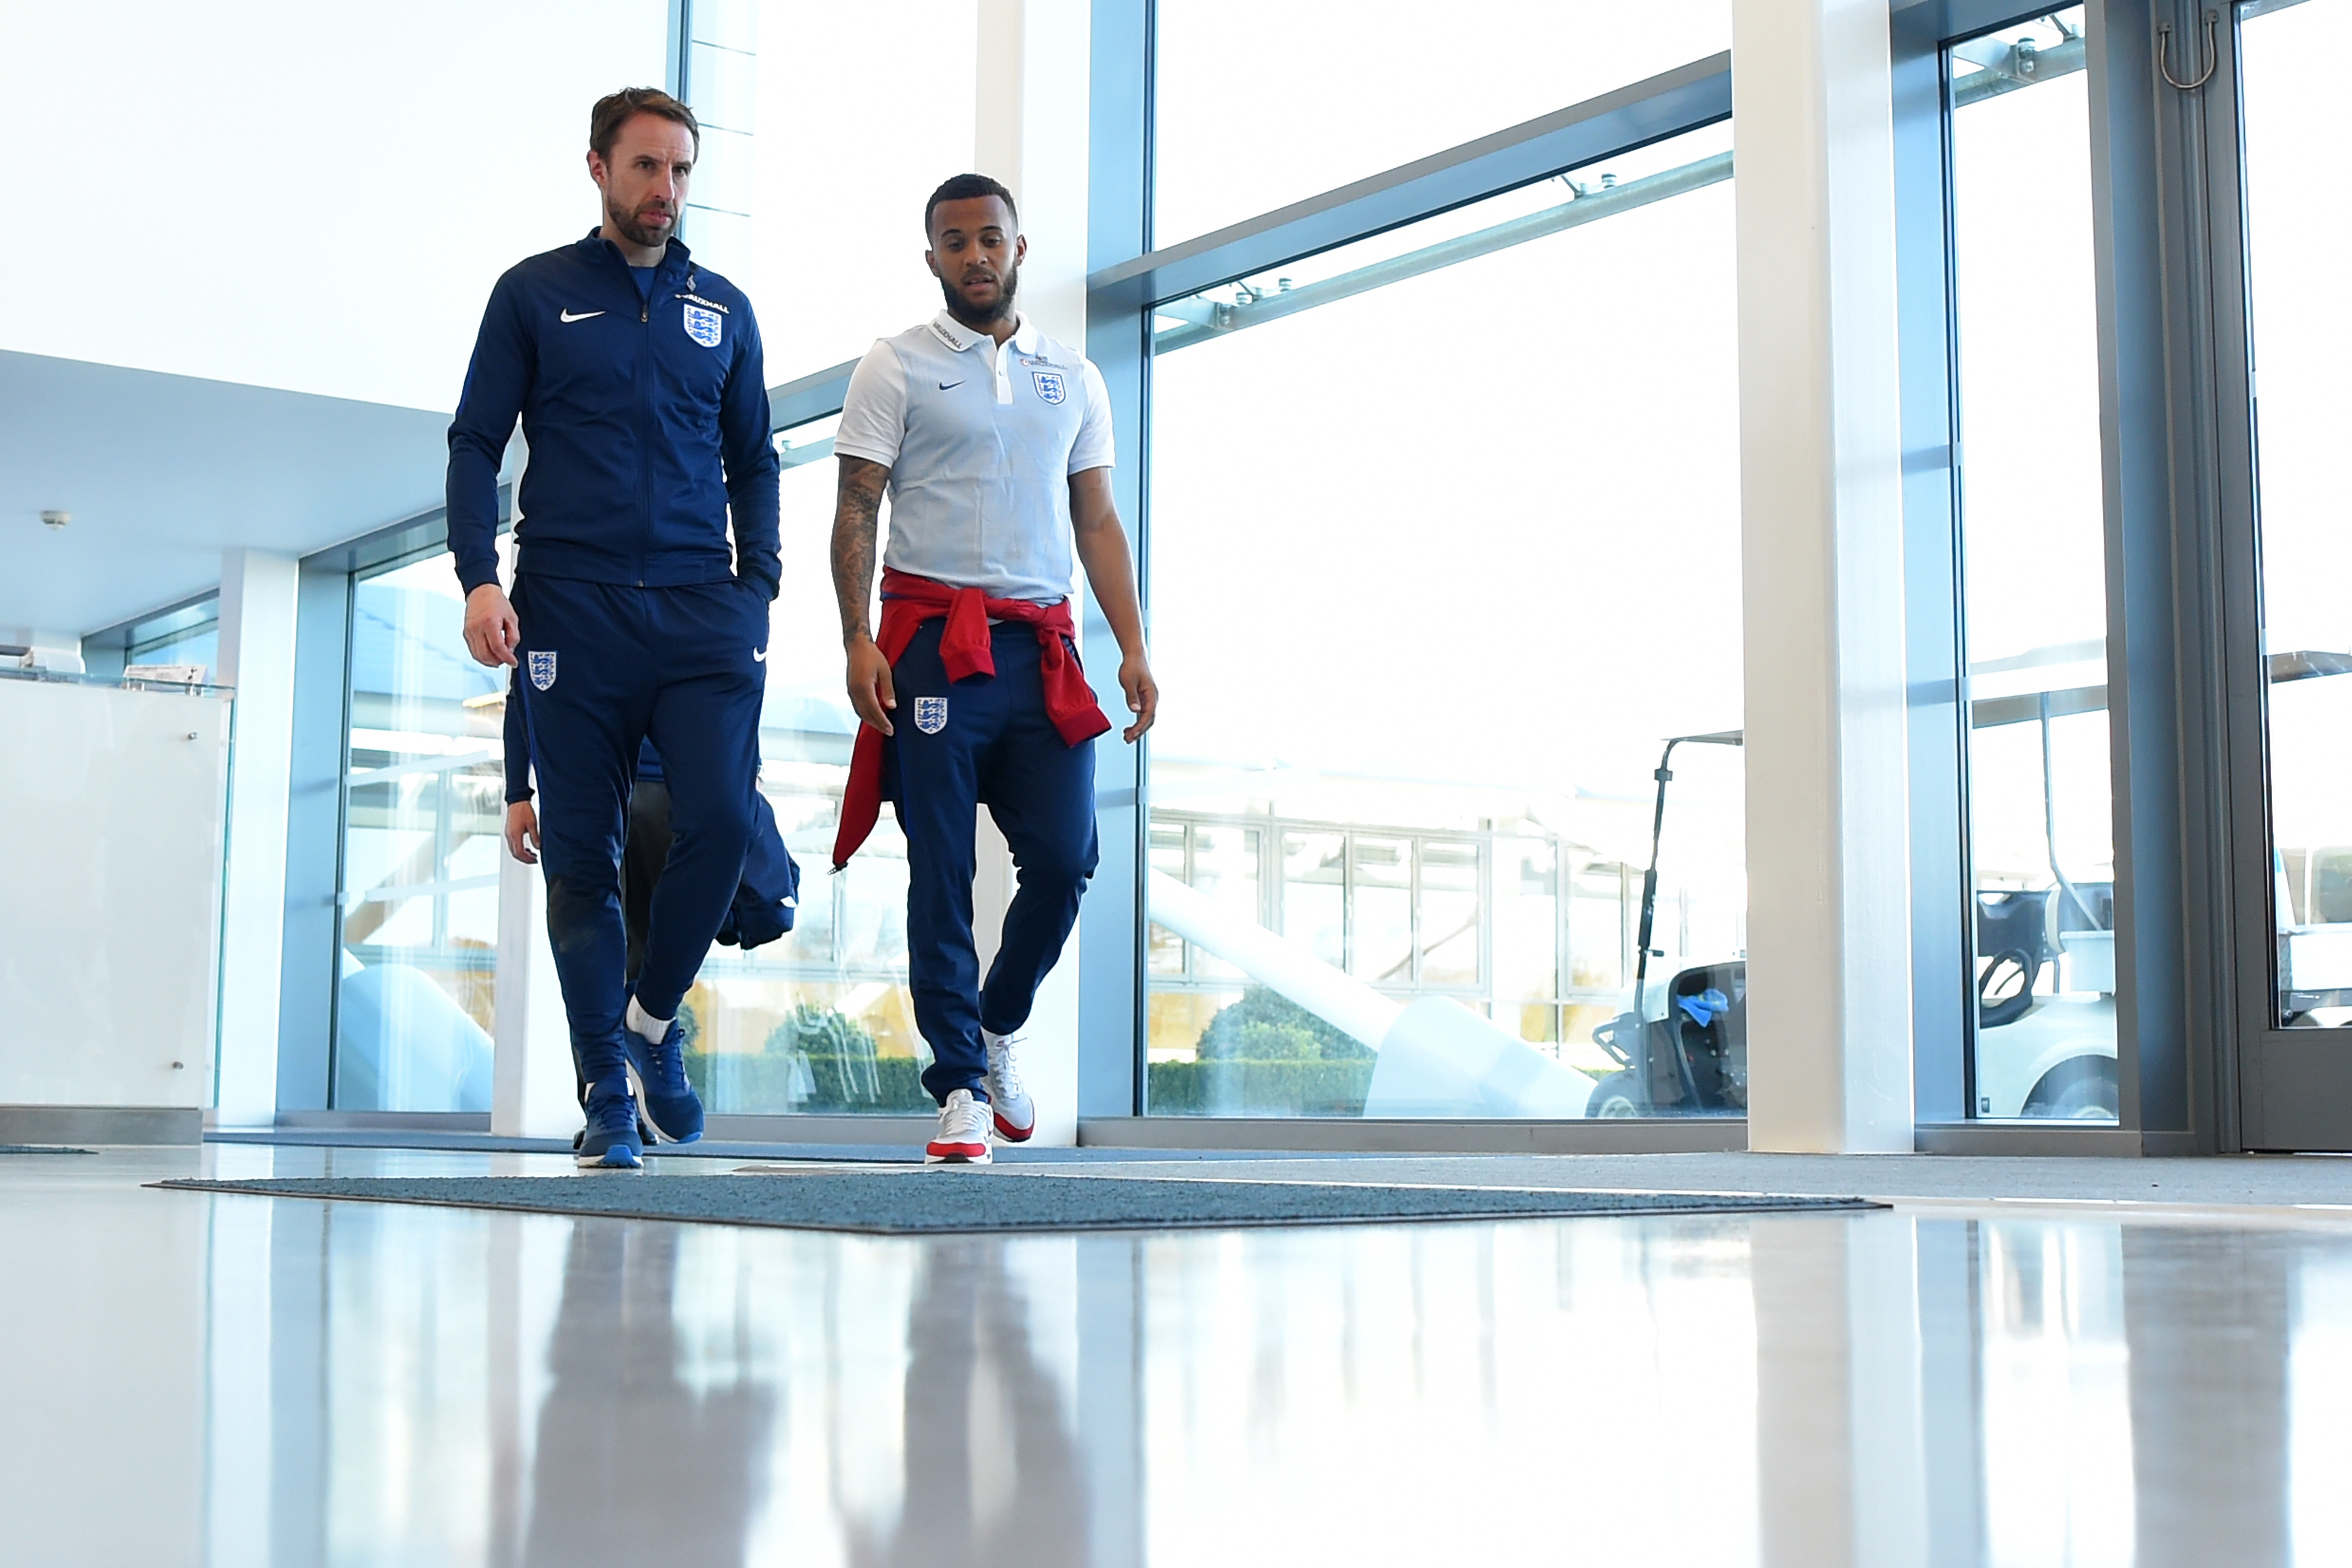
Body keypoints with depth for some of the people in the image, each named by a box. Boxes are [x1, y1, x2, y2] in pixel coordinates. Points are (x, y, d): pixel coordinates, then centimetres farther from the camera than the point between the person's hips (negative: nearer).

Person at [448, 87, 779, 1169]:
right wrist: (479, 577, -7)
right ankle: (608, 1099, 8)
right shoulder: (534, 294, 10)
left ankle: (653, 1016, 9)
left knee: (722, 818, -16)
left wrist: (760, 586, 6)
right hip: (572, 610, -1)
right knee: (581, 857, -1)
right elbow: (476, 442, 6)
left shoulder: (725, 311, 17)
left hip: (701, 608, 2)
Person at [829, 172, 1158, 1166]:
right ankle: (961, 1088, 2)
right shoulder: (896, 368, 6)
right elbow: (856, 510, 1)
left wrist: (1134, 648, 6)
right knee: (942, 870, -4)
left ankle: (999, 1025, 21)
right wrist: (857, 639, -12)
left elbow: (1097, 522, 17)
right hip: (937, 640, -3)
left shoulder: (1073, 377, 18)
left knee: (1064, 857, -5)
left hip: (1043, 646, 3)